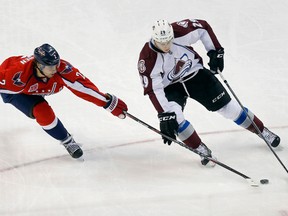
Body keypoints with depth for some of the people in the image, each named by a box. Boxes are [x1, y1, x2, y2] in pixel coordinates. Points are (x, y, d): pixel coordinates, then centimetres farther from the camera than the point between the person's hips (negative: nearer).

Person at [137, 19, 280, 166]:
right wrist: (164, 115, -36)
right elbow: (153, 89, -30)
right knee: (173, 114, -27)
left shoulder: (180, 32, -28)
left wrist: (216, 51, -10)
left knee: (226, 106, 1)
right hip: (170, 87, -1)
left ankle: (263, 131, 19)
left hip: (195, 73, 1)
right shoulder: (147, 59, -31)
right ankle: (202, 151, -11)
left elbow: (203, 27, -8)